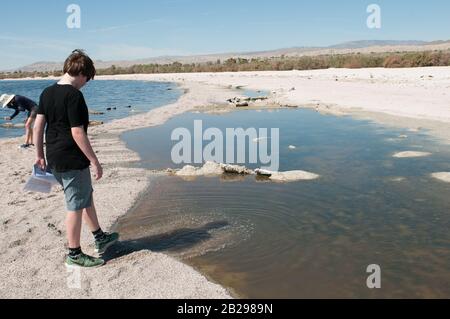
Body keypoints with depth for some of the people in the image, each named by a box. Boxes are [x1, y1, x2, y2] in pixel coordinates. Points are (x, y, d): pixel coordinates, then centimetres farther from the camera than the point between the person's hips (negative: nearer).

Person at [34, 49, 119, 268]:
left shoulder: (47, 93, 8)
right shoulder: (74, 96, -18)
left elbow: (38, 126, 10)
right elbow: (77, 133, -21)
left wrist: (40, 155, 18)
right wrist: (95, 162, -16)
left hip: (54, 159, 9)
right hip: (73, 161, -9)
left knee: (86, 198, 21)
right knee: (76, 206, 4)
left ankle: (100, 239, 35)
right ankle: (74, 254, 17)